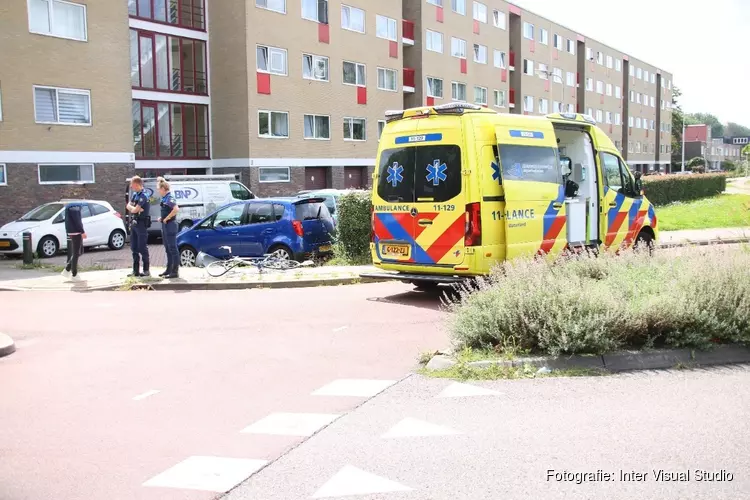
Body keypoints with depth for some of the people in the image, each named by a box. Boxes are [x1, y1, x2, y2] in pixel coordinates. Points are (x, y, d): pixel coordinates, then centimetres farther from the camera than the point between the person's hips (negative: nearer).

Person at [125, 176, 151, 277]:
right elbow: (128, 206, 7)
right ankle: (136, 271, 18)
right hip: (134, 223, 9)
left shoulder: (143, 196, -15)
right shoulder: (134, 194, 13)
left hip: (141, 224, -9)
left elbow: (135, 210, -19)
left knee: (142, 248, -6)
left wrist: (132, 208, 2)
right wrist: (136, 208, -11)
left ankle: (146, 271, 0)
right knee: (134, 248, 12)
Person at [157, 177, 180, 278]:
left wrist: (166, 218, -23)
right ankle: (169, 270, 25)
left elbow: (176, 209, -33)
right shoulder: (164, 198, 13)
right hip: (165, 226, 10)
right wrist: (162, 218, 10)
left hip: (170, 225, -10)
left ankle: (175, 271, -3)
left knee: (173, 249, -6)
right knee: (168, 249, 16)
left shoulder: (170, 198, -17)